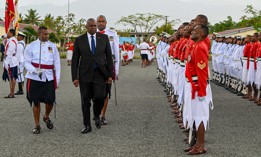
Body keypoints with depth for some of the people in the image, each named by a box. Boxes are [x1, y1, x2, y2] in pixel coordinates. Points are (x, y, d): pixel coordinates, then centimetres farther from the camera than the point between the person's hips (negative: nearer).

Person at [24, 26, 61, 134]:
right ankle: (37, 125, 16)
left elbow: (57, 64, 9)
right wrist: (35, 70, -18)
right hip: (34, 78, -1)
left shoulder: (52, 46, 8)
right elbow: (27, 62, 1)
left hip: (49, 78, 2)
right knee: (36, 101, 3)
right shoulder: (31, 46, 1)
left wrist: (57, 79, 4)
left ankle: (46, 117, 28)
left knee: (50, 100, -4)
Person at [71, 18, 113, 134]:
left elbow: (109, 56, 5)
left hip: (100, 73, 0)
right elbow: (75, 60, 2)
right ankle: (87, 126, 13)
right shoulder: (79, 40, 2)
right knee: (85, 101, 2)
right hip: (85, 74, 0)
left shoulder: (104, 38, 3)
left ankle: (97, 116, 13)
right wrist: (75, 77, -5)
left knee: (99, 97, -16)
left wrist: (110, 74, -1)